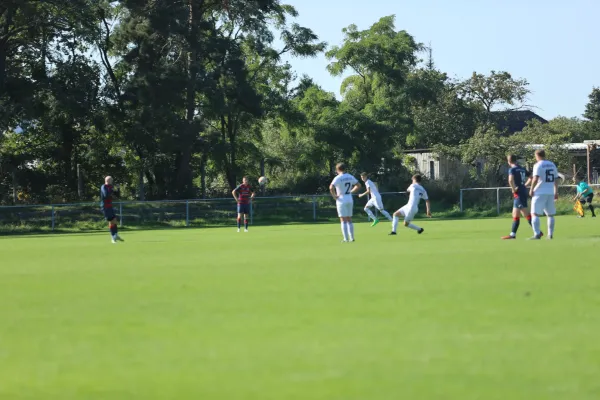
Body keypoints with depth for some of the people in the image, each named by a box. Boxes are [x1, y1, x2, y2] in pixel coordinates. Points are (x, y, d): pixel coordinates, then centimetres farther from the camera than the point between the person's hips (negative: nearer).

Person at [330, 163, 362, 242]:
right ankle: (352, 238, 11)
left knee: (343, 220, -2)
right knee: (349, 220, 13)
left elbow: (331, 188, -27)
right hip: (350, 200, 6)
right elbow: (358, 185, 15)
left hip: (341, 200, -6)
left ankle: (346, 238, -6)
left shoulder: (338, 178, -13)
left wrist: (334, 196, -13)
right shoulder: (350, 177, 6)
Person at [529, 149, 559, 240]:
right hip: (550, 193, 6)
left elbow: (535, 178, -18)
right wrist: (556, 192, 18)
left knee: (535, 214, -5)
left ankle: (537, 234, -16)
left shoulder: (538, 165, -7)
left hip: (540, 192, -6)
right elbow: (556, 179, 14)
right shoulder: (552, 164, 13)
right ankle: (550, 234, 12)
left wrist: (531, 189, -8)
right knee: (550, 214, 13)